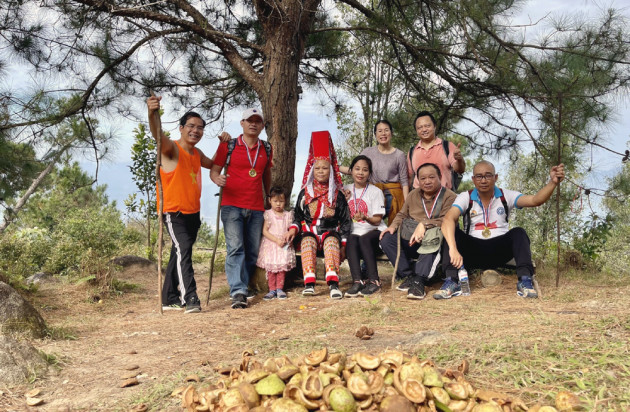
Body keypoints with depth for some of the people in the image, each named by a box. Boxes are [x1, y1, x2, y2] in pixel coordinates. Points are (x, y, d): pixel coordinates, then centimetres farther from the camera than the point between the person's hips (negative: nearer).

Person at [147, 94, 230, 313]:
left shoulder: (197, 153, 12)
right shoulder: (171, 149, -11)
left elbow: (212, 164, 32)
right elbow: (158, 134, -33)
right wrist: (153, 113, -53)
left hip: (193, 212, 8)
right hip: (174, 212, -8)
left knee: (180, 254, 13)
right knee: (183, 249, -22)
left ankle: (169, 299, 24)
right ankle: (190, 299, -25)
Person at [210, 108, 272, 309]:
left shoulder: (266, 149, 12)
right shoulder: (228, 145, 2)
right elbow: (214, 170, 4)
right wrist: (217, 178, -19)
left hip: (256, 208, 4)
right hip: (232, 205, -4)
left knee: (252, 251, 6)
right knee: (235, 248, -15)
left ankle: (242, 287, 20)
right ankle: (237, 292, -17)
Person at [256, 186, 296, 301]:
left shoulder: (288, 215, 8)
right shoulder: (268, 214, 0)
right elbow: (265, 231, -5)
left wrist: (289, 236, -12)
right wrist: (276, 240, -15)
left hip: (284, 246, 2)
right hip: (270, 245, -2)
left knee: (282, 267, 2)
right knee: (270, 268, -1)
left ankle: (279, 289, 11)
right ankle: (272, 290, 8)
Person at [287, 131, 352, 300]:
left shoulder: (337, 194, 11)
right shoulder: (305, 193, 15)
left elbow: (345, 221, 8)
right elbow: (298, 216, 16)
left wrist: (343, 245, -3)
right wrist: (293, 229, -7)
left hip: (330, 231, -1)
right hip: (309, 231, 1)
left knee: (331, 241, -36)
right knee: (308, 241, -35)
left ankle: (333, 284, -48)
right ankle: (309, 283, -44)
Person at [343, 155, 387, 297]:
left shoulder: (376, 191, 4)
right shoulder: (346, 190, 14)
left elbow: (377, 220, -3)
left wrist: (365, 217, -23)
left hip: (374, 231, -2)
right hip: (354, 231, 2)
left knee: (364, 239, -34)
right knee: (351, 240, -31)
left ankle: (374, 280, -34)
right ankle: (357, 281, -40)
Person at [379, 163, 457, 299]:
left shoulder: (449, 196, -1)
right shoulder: (413, 195, 18)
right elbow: (402, 215, 19)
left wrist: (424, 224, -29)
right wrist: (393, 226, -4)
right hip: (412, 242, 5)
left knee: (433, 234, -40)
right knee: (387, 238, -18)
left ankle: (419, 280, -40)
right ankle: (408, 275, -16)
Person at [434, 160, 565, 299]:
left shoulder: (506, 196, 2)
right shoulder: (465, 197, -4)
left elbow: (535, 200, -15)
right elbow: (448, 220, -22)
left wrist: (553, 182, -35)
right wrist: (453, 249, -39)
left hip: (500, 250, 1)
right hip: (474, 250, -1)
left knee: (518, 233, -24)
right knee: (453, 233, -25)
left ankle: (525, 280, -33)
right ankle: (451, 281, -36)